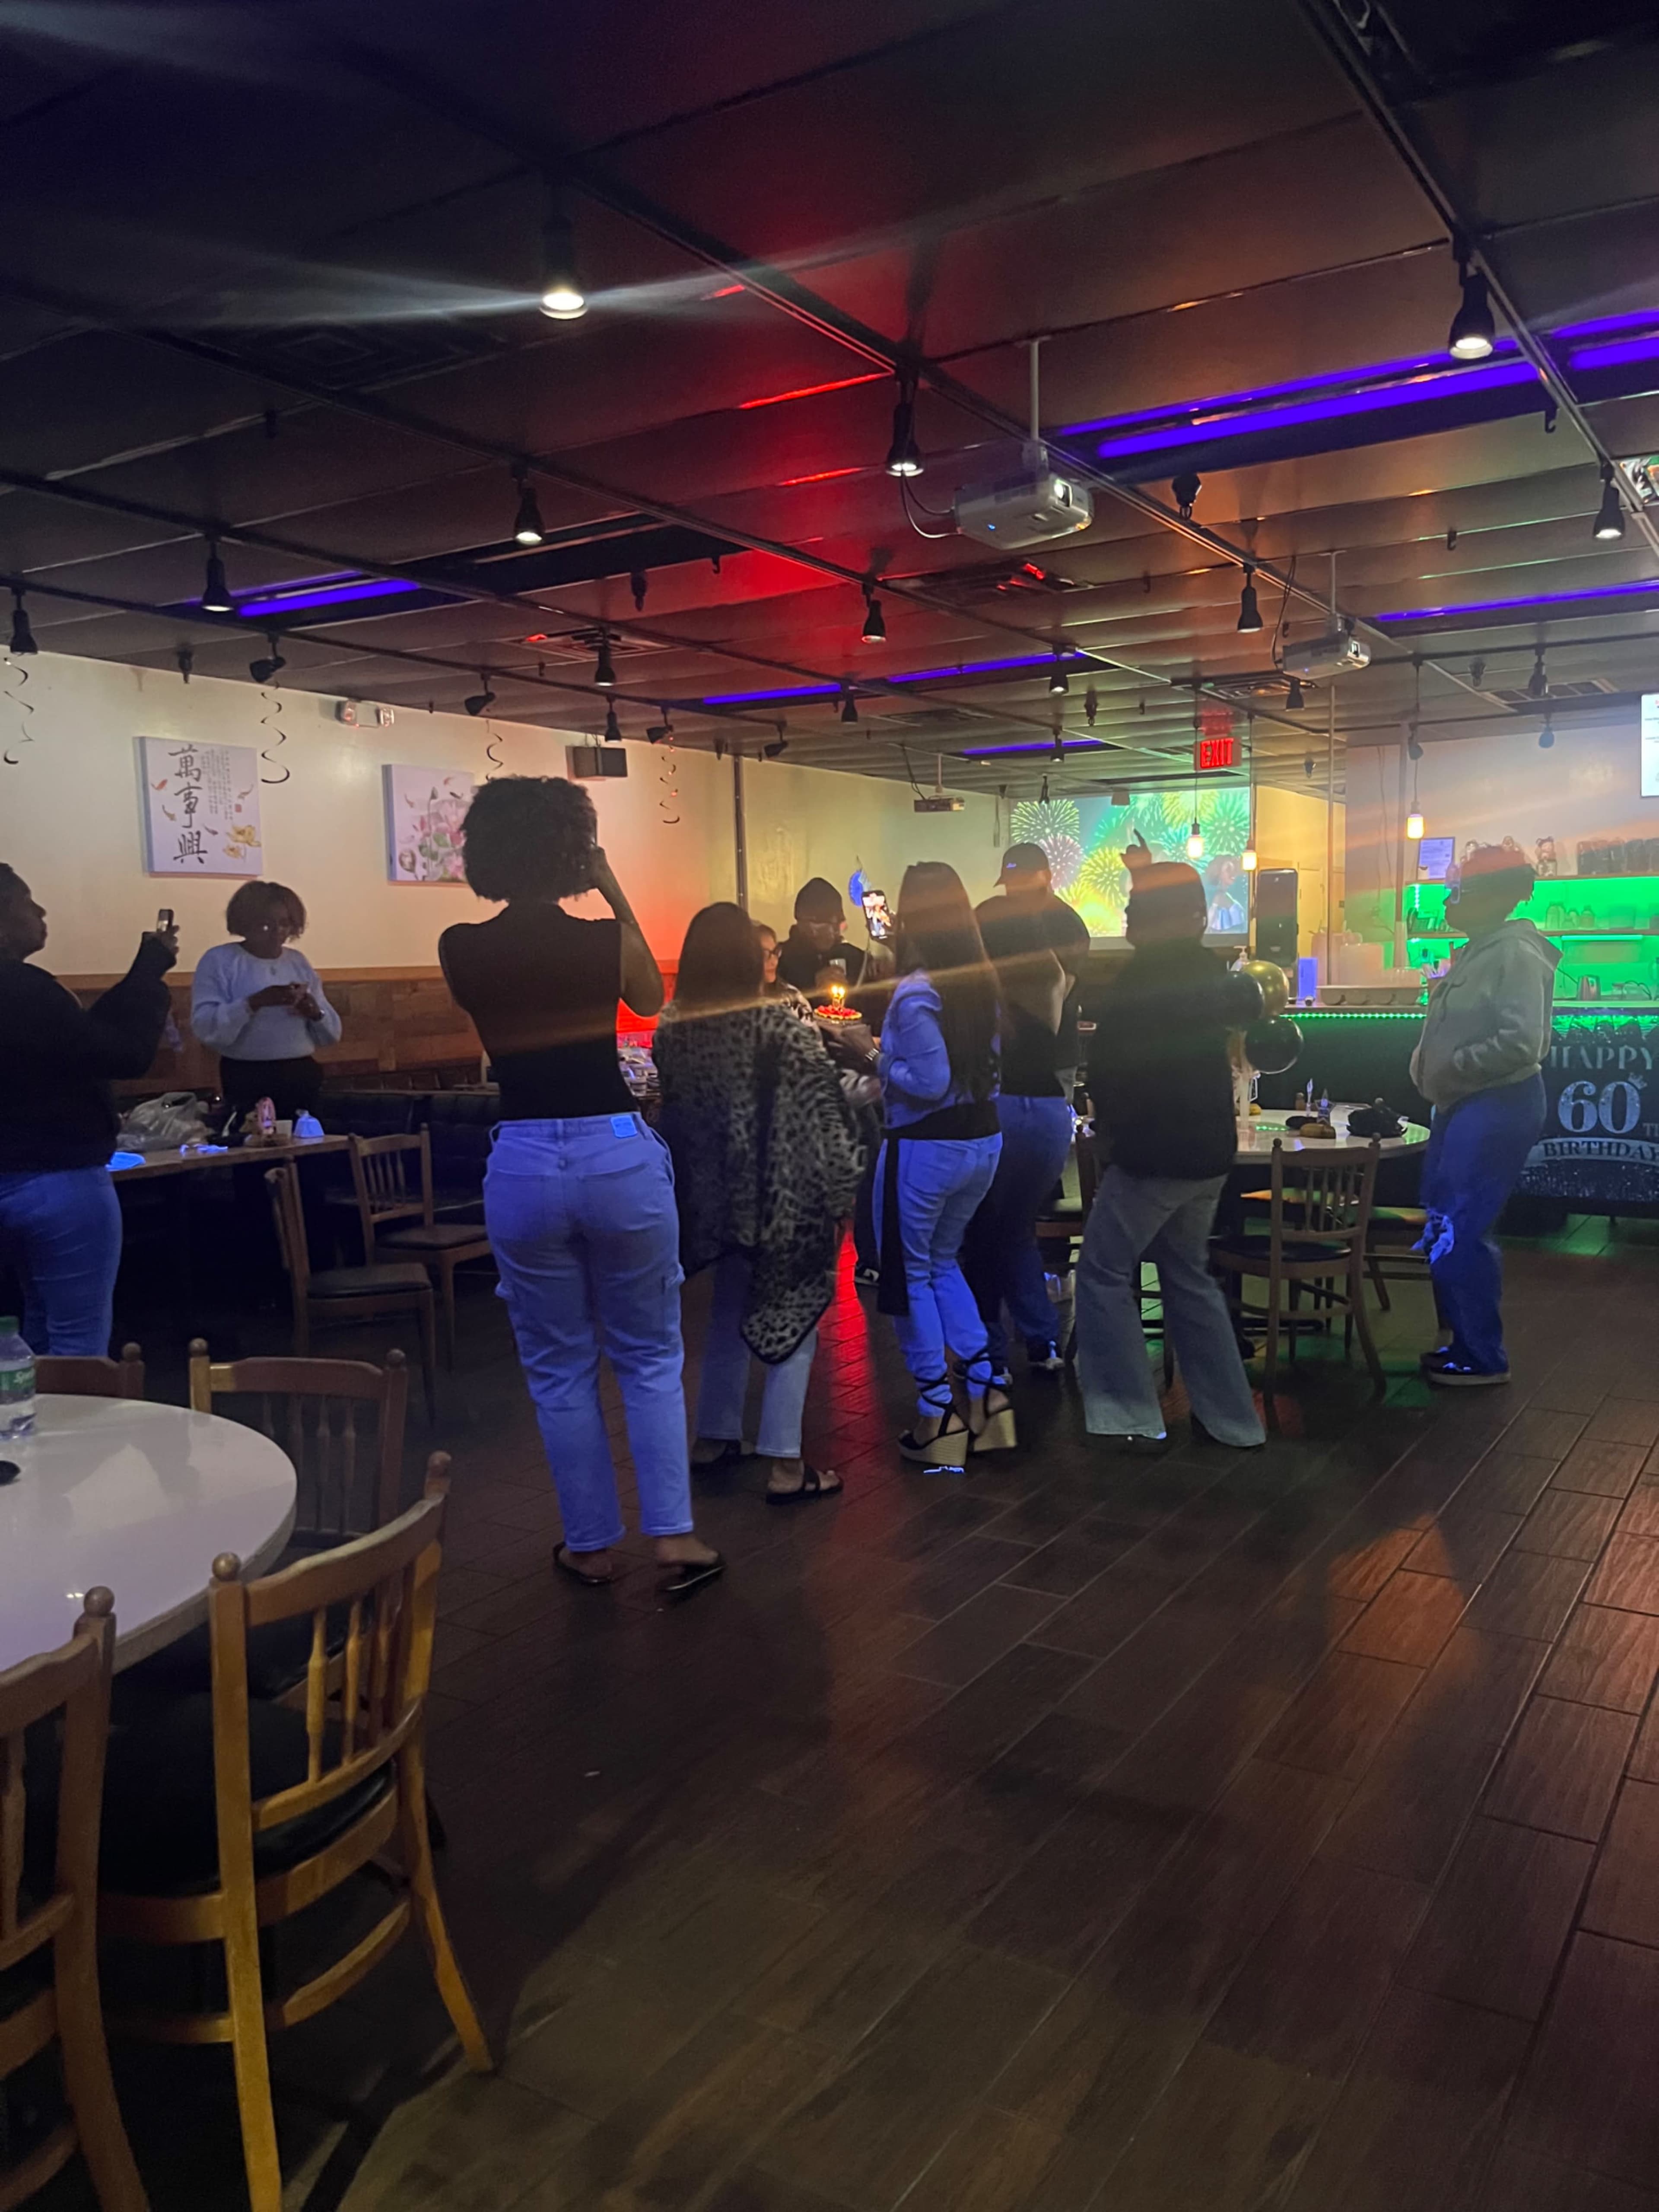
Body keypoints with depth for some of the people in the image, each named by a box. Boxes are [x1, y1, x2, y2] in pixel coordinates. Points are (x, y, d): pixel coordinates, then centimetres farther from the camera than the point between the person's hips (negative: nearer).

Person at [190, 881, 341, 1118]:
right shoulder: (219, 960, -2)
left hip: (303, 1077, 4)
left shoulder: (299, 961, 12)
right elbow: (205, 1028, -16)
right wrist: (254, 1003, -25)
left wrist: (316, 1013, -9)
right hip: (248, 1080, -4)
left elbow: (332, 1034, 11)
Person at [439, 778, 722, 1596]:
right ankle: (674, 1536, 13)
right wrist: (614, 893, 13)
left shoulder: (460, 950, -4)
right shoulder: (607, 941, -7)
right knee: (650, 1356, 14)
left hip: (523, 1164, 1)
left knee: (559, 1368, 14)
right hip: (619, 1155, -1)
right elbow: (651, 998, 15)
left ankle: (591, 1545, 24)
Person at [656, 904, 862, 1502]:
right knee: (792, 1318, 4)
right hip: (780, 1197, -6)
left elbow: (673, 1112, 9)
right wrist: (842, 1191, -8)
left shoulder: (671, 1031, -1)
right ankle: (784, 1466, 4)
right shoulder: (780, 1027, -16)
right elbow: (822, 1116, -15)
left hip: (711, 1196, 6)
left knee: (731, 1313, 22)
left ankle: (713, 1438, 31)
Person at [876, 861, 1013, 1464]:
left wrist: (881, 1069, -7)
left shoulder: (915, 992, -19)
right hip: (983, 1139, 8)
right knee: (943, 1263, 24)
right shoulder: (983, 981, 4)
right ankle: (985, 1392, 18)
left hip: (926, 1148, -7)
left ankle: (937, 1415, 12)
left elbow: (931, 1083, -24)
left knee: (909, 1275, 9)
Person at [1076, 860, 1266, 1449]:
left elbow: (1108, 1064, -13)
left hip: (1152, 1153, -9)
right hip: (1208, 1153, 9)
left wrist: (1113, 1127, 2)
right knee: (1188, 1275, 17)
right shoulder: (1209, 970, 9)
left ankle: (1129, 1414, -1)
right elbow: (1248, 1005, 30)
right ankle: (1231, 1417, 21)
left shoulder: (1141, 980, -16)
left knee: (1104, 1273, 1)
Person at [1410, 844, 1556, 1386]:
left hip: (1497, 1109, -10)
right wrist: (1431, 1067, 7)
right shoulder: (1478, 953, 13)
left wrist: (1451, 1070, -16)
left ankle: (1484, 1358, 6)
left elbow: (1521, 1044, -26)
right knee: (1445, 1229, 15)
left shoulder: (1517, 955, -17)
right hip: (1464, 1108, 10)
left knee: (1461, 1235, -6)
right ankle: (1465, 1342, 27)